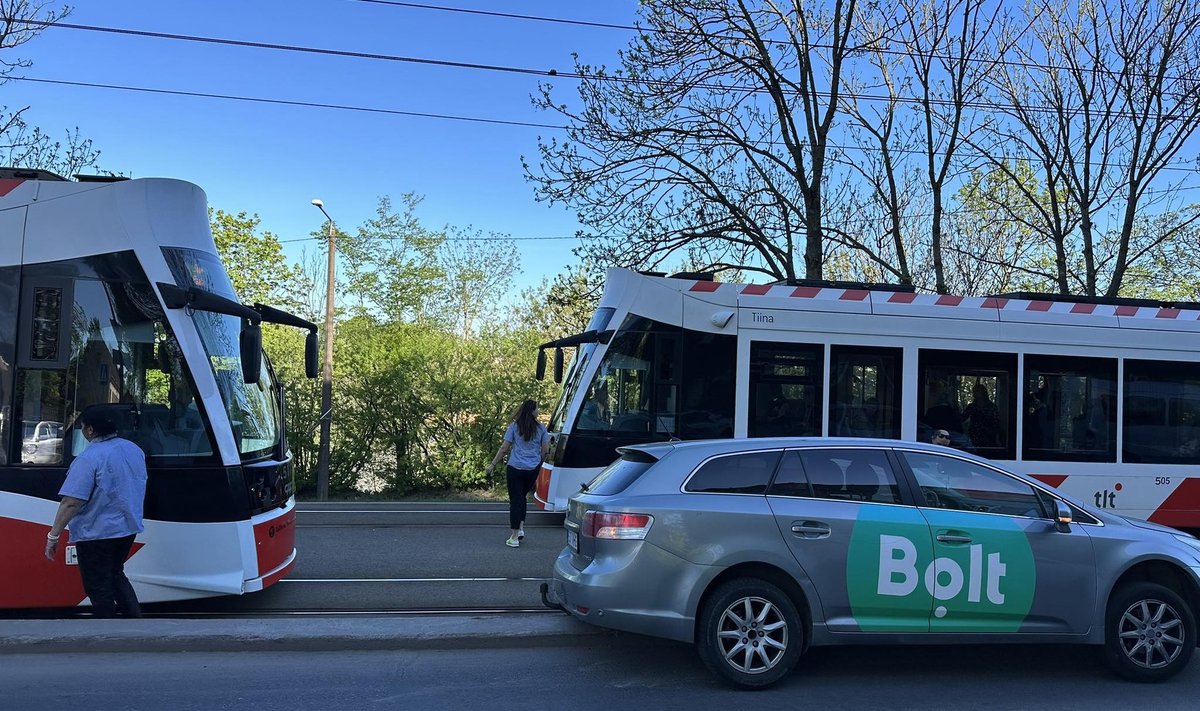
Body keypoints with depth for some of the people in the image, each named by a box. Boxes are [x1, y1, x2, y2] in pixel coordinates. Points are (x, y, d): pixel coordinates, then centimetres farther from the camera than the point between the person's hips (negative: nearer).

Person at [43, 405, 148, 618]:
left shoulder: (89, 459, -20)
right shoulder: (134, 450, 4)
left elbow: (71, 503, -23)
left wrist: (53, 535, -15)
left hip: (97, 534, -8)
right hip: (128, 529, 8)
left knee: (99, 587, 6)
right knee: (115, 575, 24)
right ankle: (136, 619, 18)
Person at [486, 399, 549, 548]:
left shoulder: (514, 427, -2)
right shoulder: (541, 428, 2)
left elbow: (504, 448, -3)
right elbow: (545, 449, 4)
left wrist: (493, 464, 5)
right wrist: (539, 463, 22)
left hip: (515, 468, -2)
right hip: (533, 468, 2)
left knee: (515, 500, 2)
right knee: (522, 497, 22)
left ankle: (514, 537, 0)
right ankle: (521, 529, 15)